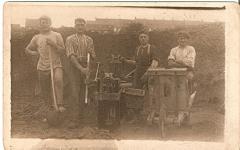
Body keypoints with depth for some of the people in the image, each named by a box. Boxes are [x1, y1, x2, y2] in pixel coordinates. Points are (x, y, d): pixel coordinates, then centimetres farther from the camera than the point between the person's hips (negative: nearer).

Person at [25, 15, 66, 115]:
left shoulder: (56, 36, 5)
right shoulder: (37, 38, 10)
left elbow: (63, 51, 1)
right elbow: (27, 50, 21)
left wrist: (54, 44, -14)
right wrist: (34, 53, 1)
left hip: (56, 65, -2)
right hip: (42, 67, 3)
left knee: (58, 80, -31)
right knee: (45, 91, 5)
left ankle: (60, 105, -32)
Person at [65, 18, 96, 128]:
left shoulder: (89, 40, 12)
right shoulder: (70, 39, 0)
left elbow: (93, 56, 14)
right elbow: (71, 56, -11)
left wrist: (91, 53, -11)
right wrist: (81, 68, -23)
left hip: (86, 67, 3)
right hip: (75, 67, -3)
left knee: (83, 93, 5)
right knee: (75, 93, -9)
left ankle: (80, 116, 15)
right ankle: (74, 120, -11)